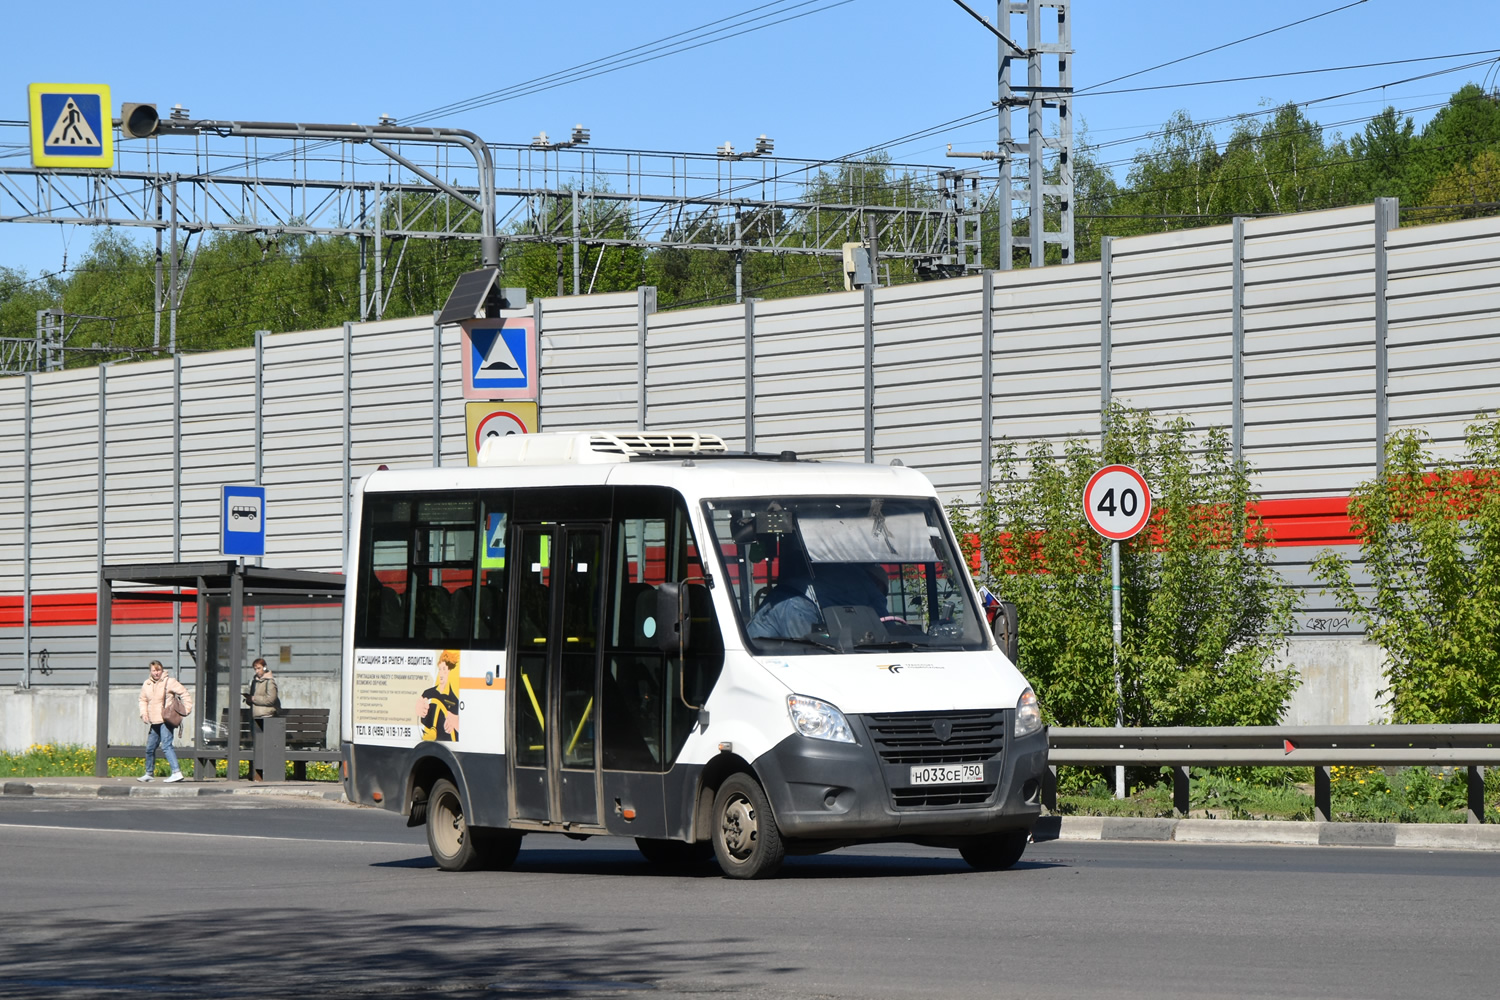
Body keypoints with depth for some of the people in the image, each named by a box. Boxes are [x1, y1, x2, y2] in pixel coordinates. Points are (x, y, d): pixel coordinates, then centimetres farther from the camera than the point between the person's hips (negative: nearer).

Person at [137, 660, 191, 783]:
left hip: (166, 721, -7)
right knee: (150, 748, 14)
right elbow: (143, 700, 26)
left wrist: (185, 710, -12)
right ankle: (148, 774, 30)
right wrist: (143, 713, 10)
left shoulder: (169, 682, -8)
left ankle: (176, 772, -25)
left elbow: (185, 694, -7)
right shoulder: (146, 685, 11)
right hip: (154, 722, 7)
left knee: (166, 746, -20)